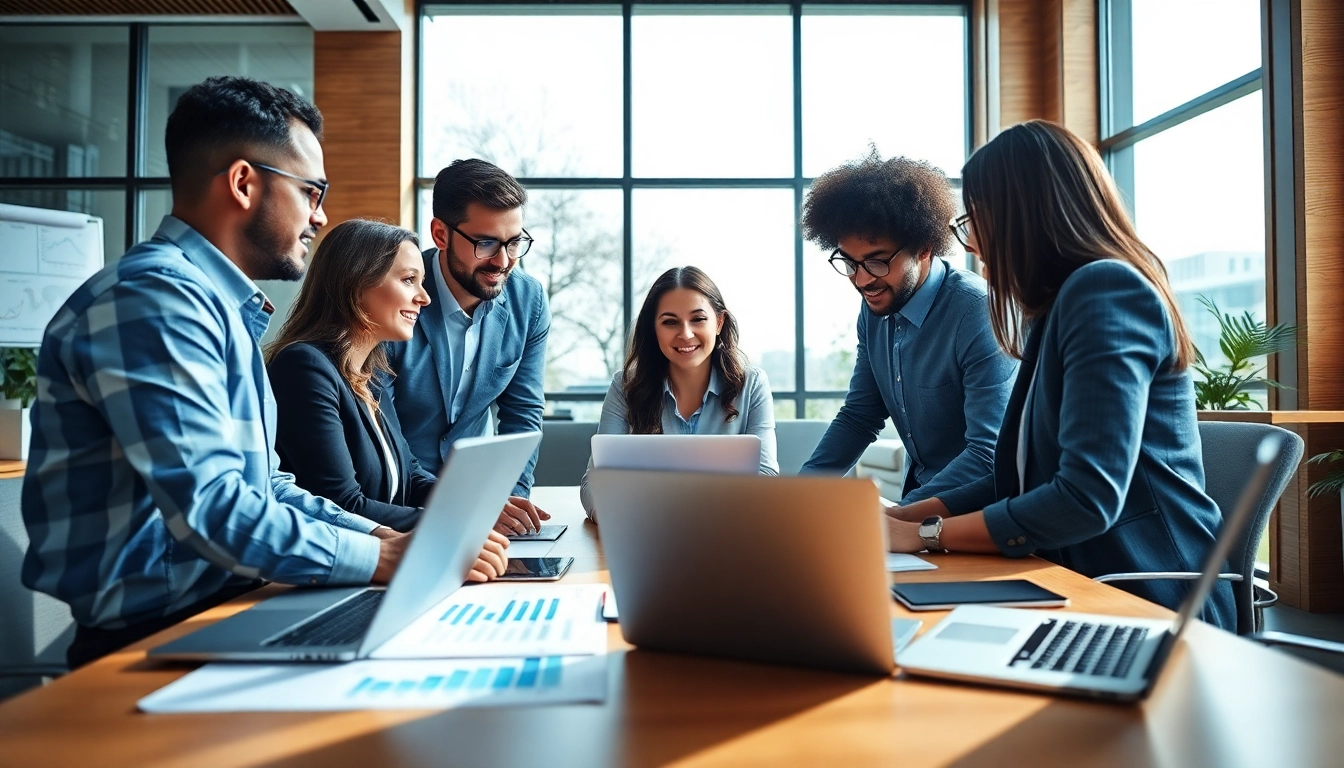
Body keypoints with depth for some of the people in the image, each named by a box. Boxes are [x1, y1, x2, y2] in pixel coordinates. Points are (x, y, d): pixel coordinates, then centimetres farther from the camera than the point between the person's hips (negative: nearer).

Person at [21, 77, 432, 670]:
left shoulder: (221, 307, 16)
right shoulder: (156, 296, -17)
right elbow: (212, 510, -26)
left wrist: (386, 535, 5)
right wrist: (386, 560, -20)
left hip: (225, 612, 9)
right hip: (154, 640, -9)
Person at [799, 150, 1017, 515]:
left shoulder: (979, 314, -20)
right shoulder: (875, 308, 1)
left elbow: (990, 454, -23)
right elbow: (858, 417, 8)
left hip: (976, 510, -5)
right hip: (918, 495, 5)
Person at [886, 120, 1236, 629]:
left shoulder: (1106, 290, -15)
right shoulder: (1064, 304, 15)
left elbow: (1088, 497, -24)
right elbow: (1025, 477, 15)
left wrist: (924, 534, -15)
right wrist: (900, 517, 6)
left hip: (1149, 608, -8)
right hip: (1094, 591, 8)